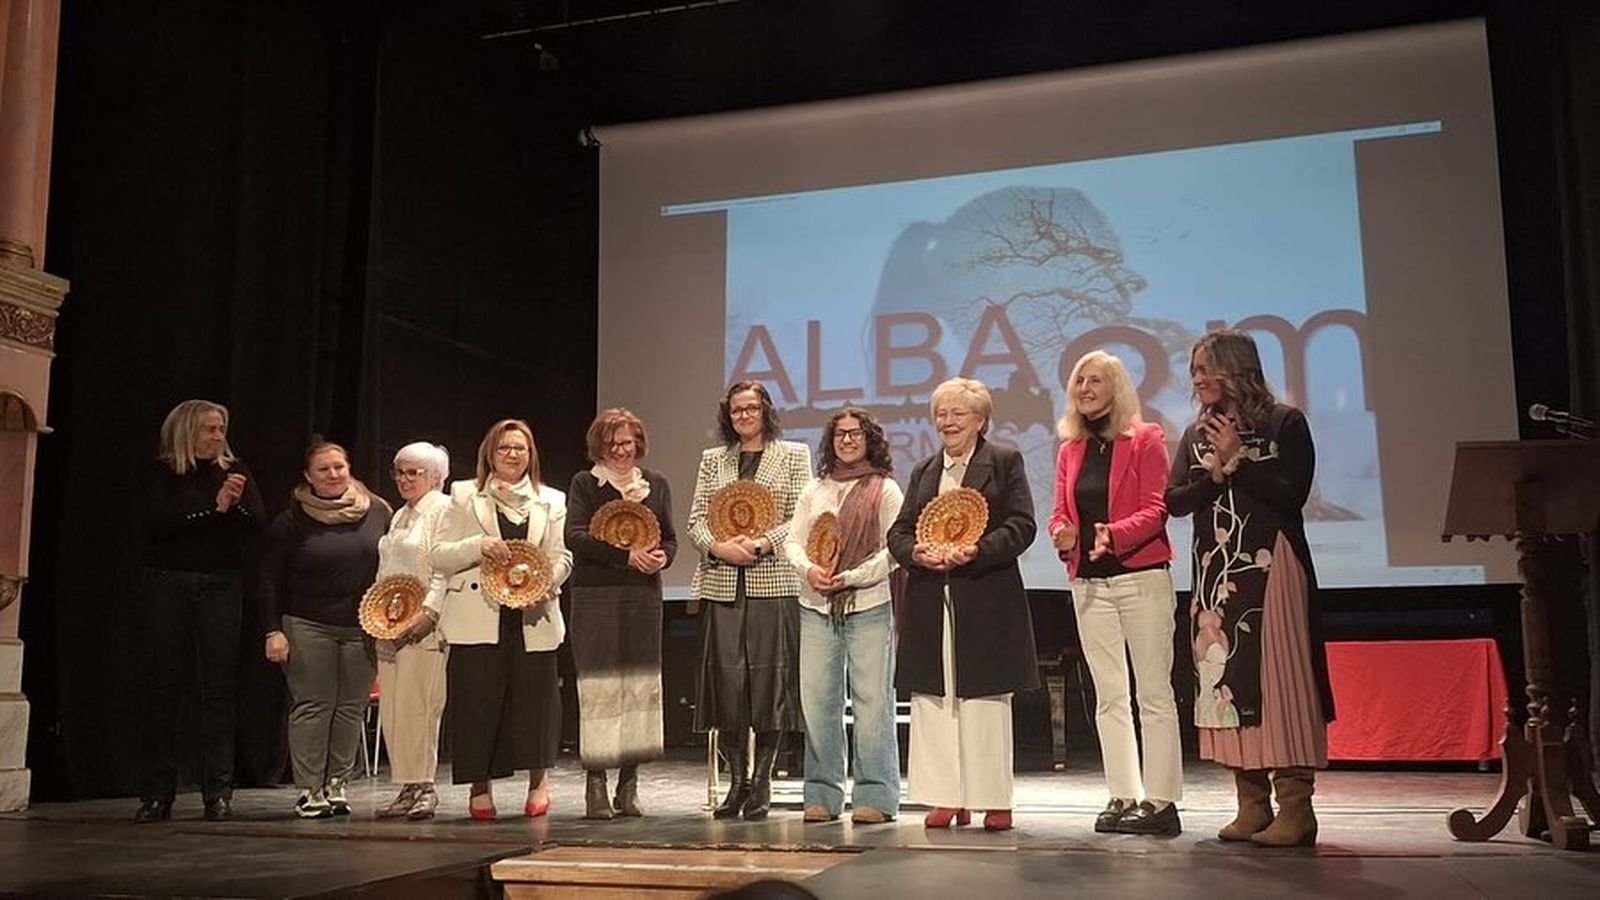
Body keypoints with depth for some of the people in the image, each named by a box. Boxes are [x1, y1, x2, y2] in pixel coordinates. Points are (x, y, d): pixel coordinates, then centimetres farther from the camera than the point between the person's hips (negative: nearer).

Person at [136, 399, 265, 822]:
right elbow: (156, 522, -10)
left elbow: (259, 521, 1)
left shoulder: (234, 470, 11)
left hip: (221, 587, 1)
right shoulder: (162, 472, 5)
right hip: (167, 585, -1)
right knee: (162, 687, 1)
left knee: (218, 688, -1)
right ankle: (156, 792, 8)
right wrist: (213, 507, -15)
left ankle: (219, 791, 2)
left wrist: (236, 502, -18)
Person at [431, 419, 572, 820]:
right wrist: (479, 545, -14)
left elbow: (562, 557, 7)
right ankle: (480, 788, 13)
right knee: (477, 700, -1)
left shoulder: (550, 501, 14)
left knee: (534, 696, 2)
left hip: (533, 617, 1)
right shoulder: (464, 496, 10)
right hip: (477, 617, -1)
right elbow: (440, 555, 5)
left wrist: (545, 584, -13)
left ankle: (539, 780, 19)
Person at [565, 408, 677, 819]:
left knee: (641, 684, 3)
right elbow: (575, 535, -8)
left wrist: (662, 557, -7)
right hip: (595, 597, -3)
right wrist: (626, 555, -17)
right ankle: (595, 785, 0)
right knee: (599, 685, -5)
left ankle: (629, 785, 12)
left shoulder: (655, 484, 14)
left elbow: (670, 538, 16)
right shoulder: (584, 484, 5)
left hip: (643, 596, 3)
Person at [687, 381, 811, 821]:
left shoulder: (794, 455, 9)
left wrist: (762, 544, -13)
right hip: (722, 584, 3)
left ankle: (761, 783, 7)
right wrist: (719, 547, -8)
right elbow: (696, 518, 11)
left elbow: (802, 518, 1)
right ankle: (736, 781, 10)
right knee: (725, 678, -1)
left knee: (769, 678, -4)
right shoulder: (712, 459, 17)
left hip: (773, 582, -2)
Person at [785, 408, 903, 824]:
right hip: (816, 607, 4)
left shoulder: (885, 490, 3)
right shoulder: (815, 491, 17)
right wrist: (808, 569, -7)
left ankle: (875, 797, 3)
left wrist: (852, 577, -13)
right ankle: (823, 794, 13)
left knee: (871, 700, -4)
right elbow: (792, 542, 14)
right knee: (816, 699, 4)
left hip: (869, 606, -4)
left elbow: (893, 550, -5)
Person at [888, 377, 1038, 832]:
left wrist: (977, 551, -19)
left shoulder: (1005, 461, 4)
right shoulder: (924, 471, 19)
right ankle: (946, 798, 11)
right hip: (931, 603, 5)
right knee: (934, 700, 4)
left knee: (986, 700, 0)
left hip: (986, 602, -4)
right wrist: (915, 552, -7)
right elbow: (898, 531, 15)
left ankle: (994, 800, 8)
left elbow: (1021, 525, -5)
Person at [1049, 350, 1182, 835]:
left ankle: (1161, 801, 2)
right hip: (1089, 584, 6)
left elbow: (1155, 509, -9)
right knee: (1109, 696, 9)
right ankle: (1123, 796, 16)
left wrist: (1114, 534, -26)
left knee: (1154, 694, -2)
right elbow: (1060, 512, 12)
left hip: (1142, 579, -6)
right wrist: (1062, 533, -11)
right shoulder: (1070, 449, 13)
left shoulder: (1145, 439, -2)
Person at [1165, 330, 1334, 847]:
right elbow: (1174, 501, 5)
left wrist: (1238, 459, -10)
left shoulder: (1285, 423, 1)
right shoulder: (1197, 435, 15)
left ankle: (1295, 807, -4)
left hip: (1269, 567, -5)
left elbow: (1292, 495, -9)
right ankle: (1252, 806, 8)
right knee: (1225, 681, 2)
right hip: (1215, 572, 5)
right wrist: (1215, 475, -11)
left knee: (1276, 679, -8)